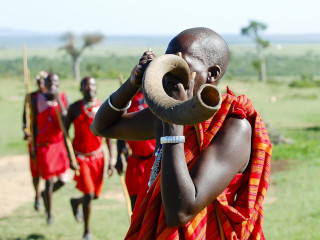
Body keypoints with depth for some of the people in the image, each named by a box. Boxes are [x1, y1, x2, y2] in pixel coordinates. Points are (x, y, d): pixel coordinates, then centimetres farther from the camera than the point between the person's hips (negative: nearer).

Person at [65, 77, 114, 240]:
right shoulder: (74, 108, -6)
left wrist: (110, 160, 2)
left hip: (98, 156, 3)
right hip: (80, 157, -3)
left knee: (96, 194, 8)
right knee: (89, 194, -10)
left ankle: (76, 202, 43)